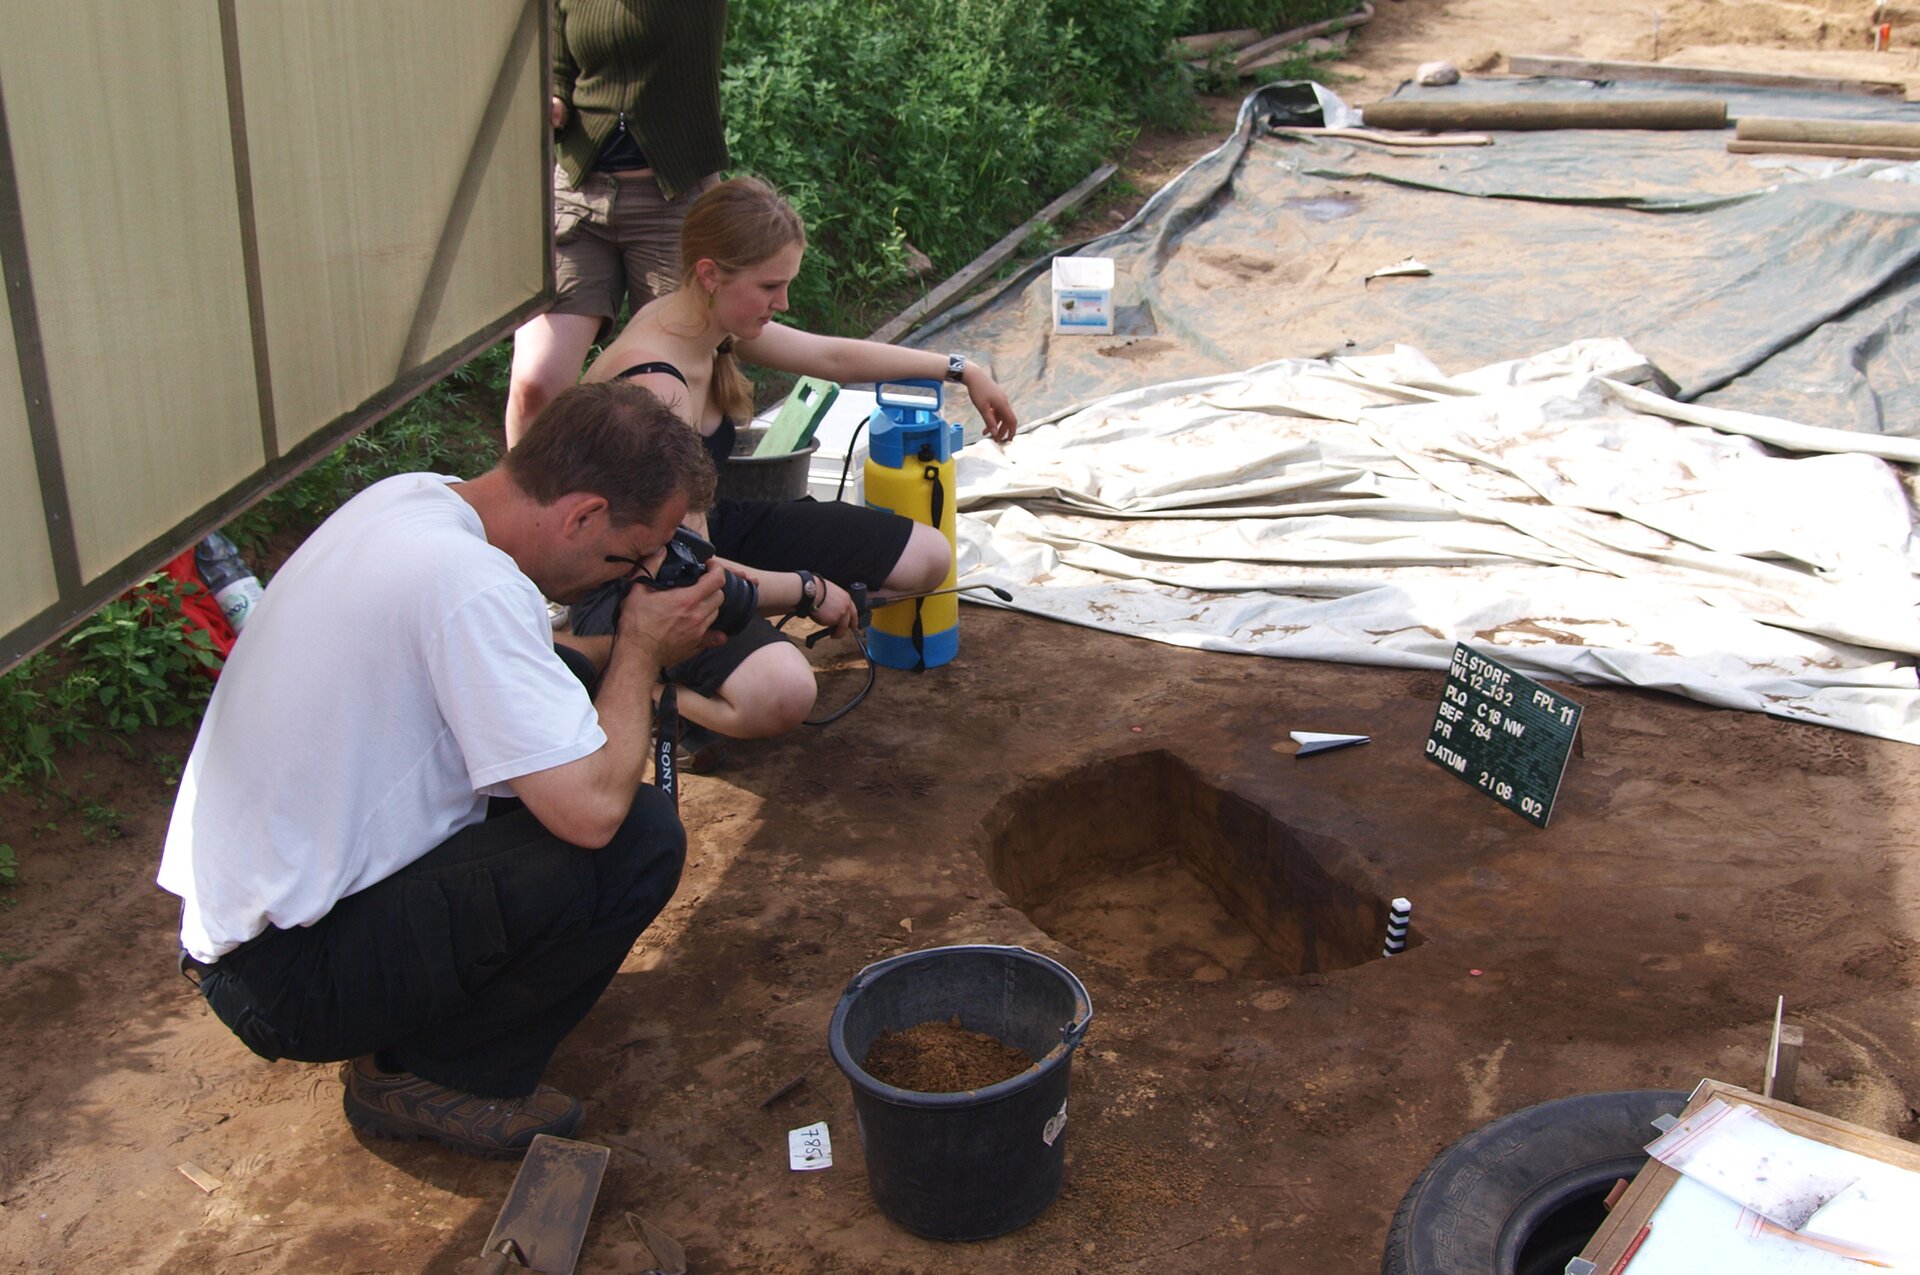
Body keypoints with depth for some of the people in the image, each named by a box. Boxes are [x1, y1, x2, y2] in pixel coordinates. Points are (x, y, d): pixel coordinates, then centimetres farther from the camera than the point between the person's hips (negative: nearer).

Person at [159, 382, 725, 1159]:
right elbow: (593, 809, -29)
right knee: (638, 841, -20)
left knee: (564, 691, 9)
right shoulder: (470, 584, -27)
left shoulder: (411, 498, 1)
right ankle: (422, 1076, 0)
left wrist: (624, 652, 3)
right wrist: (642, 649, -12)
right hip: (289, 978, -10)